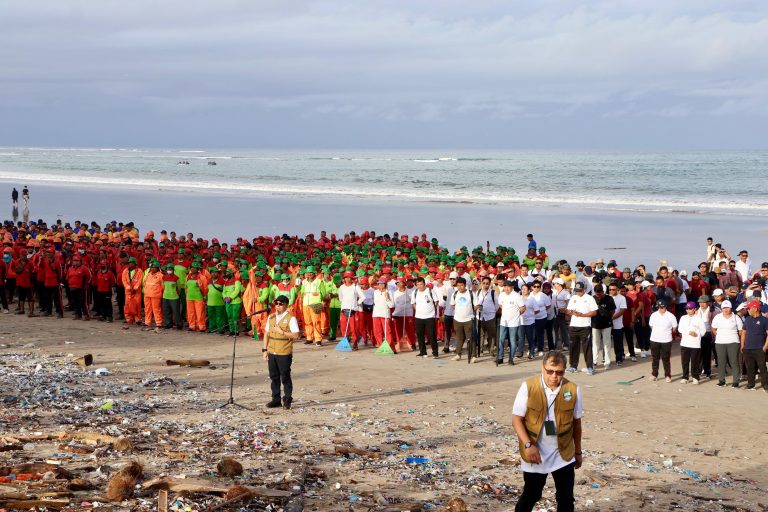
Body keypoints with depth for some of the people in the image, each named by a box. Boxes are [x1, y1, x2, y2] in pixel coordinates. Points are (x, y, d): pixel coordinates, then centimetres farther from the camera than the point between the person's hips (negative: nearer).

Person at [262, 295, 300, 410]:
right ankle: (276, 399, 19)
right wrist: (265, 350, 10)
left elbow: (296, 335, -13)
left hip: (284, 354, -6)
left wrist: (282, 332, -18)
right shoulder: (271, 317, 12)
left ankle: (287, 400, 8)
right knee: (273, 377, 10)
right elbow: (266, 334, 16)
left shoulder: (290, 318, -7)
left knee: (285, 377, 0)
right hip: (272, 353, 6)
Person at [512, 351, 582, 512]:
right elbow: (516, 419, -8)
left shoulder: (573, 390, -5)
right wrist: (528, 445, -19)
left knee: (566, 499, 5)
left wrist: (578, 452, 14)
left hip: (563, 456, 2)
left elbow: (576, 422, 6)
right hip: (535, 454, -2)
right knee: (530, 496, 8)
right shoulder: (528, 387, -11)